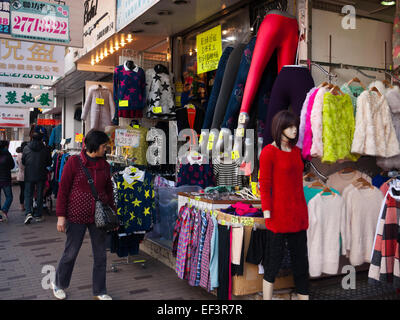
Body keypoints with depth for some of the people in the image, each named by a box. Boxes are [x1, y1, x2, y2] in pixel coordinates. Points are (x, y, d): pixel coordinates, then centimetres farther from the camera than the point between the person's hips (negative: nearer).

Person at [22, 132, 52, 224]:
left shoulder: (26, 148, -3)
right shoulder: (45, 149, -6)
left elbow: (23, 162, 5)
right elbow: (49, 163, 3)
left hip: (29, 176, 0)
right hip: (41, 176, 0)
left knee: (28, 195, 8)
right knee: (39, 195, 8)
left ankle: (28, 213, -11)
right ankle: (38, 216, 13)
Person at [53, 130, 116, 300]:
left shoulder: (104, 165, 5)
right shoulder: (74, 162, -8)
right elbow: (63, 189, -6)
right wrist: (61, 216, -8)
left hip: (99, 216, 4)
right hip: (77, 216, -4)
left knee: (101, 255, 9)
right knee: (71, 253, 9)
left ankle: (99, 291, 26)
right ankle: (59, 285, 35)